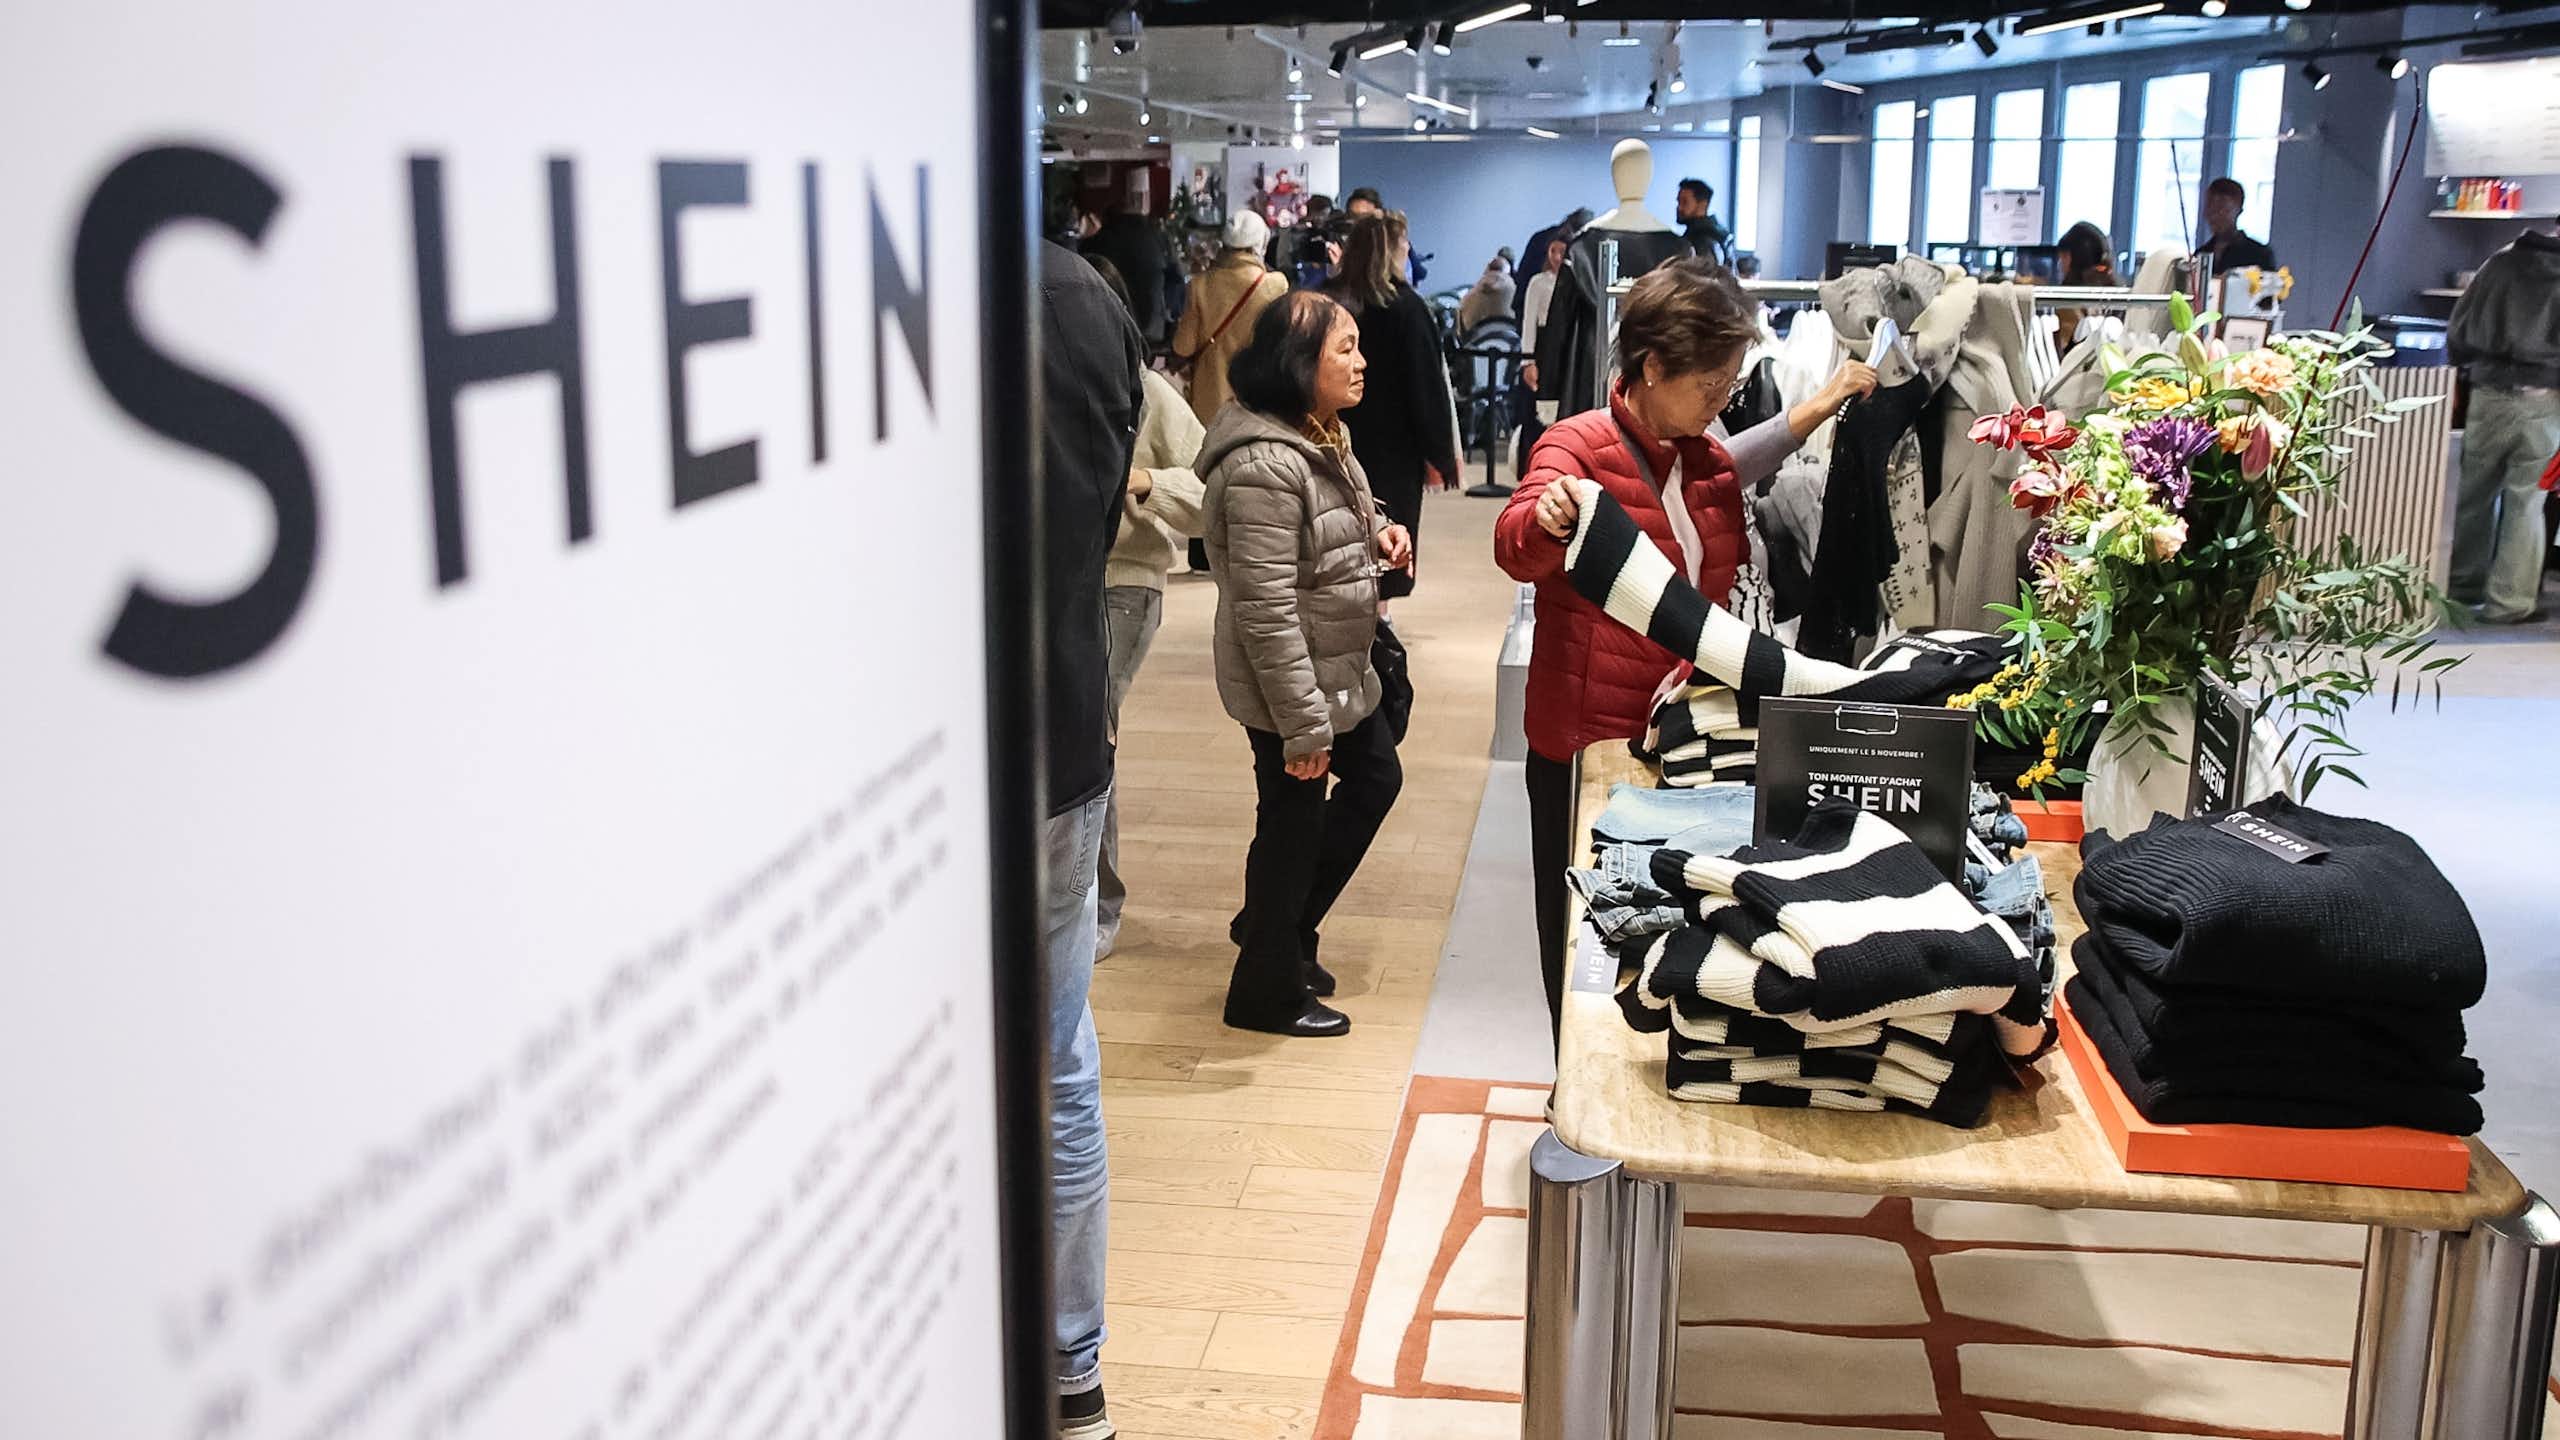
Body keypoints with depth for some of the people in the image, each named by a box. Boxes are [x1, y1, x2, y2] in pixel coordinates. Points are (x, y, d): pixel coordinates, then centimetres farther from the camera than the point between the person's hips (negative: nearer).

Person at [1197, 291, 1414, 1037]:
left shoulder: (1322, 436, 4)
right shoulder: (1264, 465, -27)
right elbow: (1266, 610, -28)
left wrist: (1379, 530, 0)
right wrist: (1304, 725, -25)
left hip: (1342, 668, 10)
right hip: (1290, 686, -10)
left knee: (1375, 778, 23)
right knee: (1293, 823, 5)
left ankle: (1282, 928, 38)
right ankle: (1268, 992, 25)